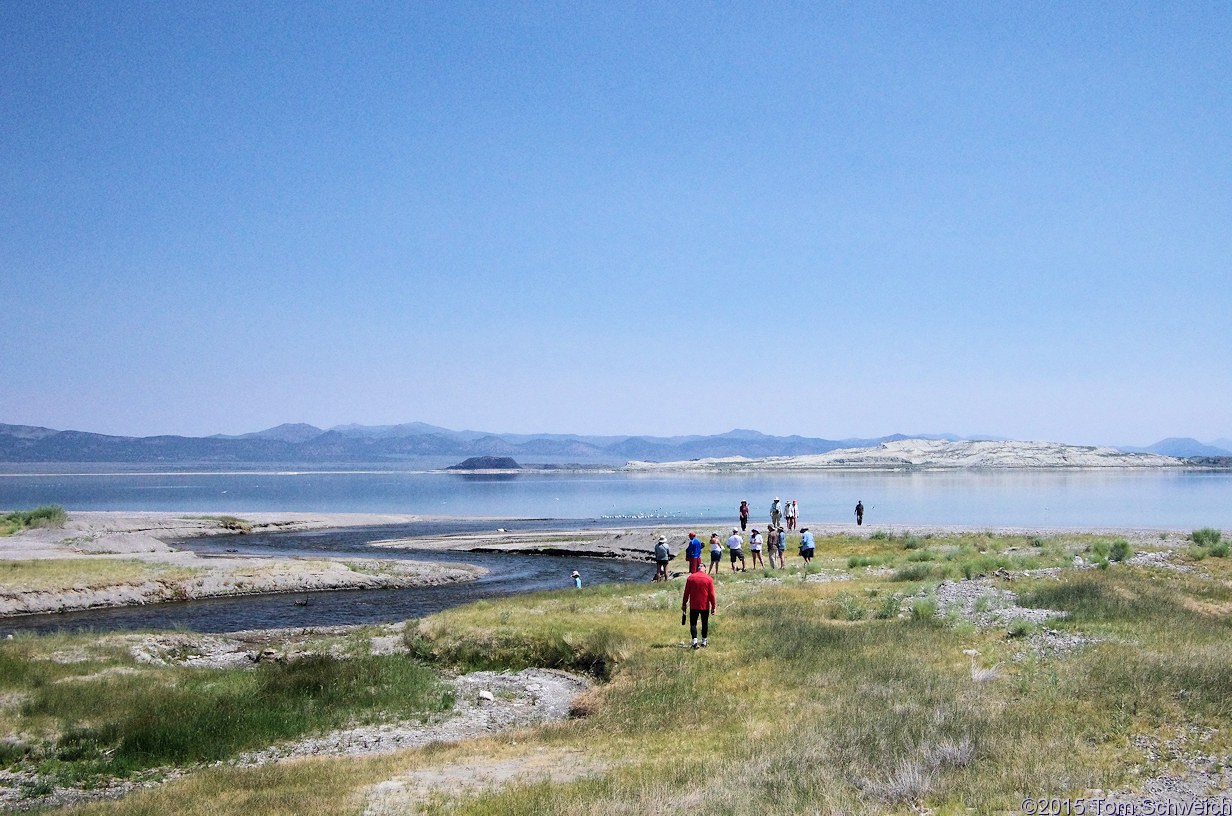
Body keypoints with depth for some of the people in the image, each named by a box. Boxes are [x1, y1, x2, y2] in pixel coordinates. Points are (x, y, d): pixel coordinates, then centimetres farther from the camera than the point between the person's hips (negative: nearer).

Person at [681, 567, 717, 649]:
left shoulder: (690, 578, -1)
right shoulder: (709, 579, -4)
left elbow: (686, 593, 1)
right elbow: (711, 594, -5)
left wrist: (684, 604, 10)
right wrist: (713, 607, 0)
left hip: (693, 606, 0)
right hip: (705, 606, 0)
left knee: (693, 623, 5)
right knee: (705, 623, 14)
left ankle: (695, 641, -11)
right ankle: (704, 641, 20)